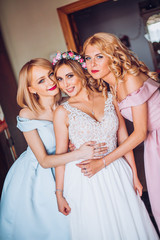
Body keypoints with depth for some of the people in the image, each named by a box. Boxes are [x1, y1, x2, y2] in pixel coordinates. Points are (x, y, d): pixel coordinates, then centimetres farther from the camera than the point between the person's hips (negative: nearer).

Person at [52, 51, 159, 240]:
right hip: (84, 179, -2)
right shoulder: (63, 112, -7)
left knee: (127, 222, 16)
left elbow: (124, 139, 4)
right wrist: (59, 194, -4)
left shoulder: (109, 99, 0)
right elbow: (60, 154, -5)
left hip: (117, 173, 3)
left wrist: (134, 175, 5)